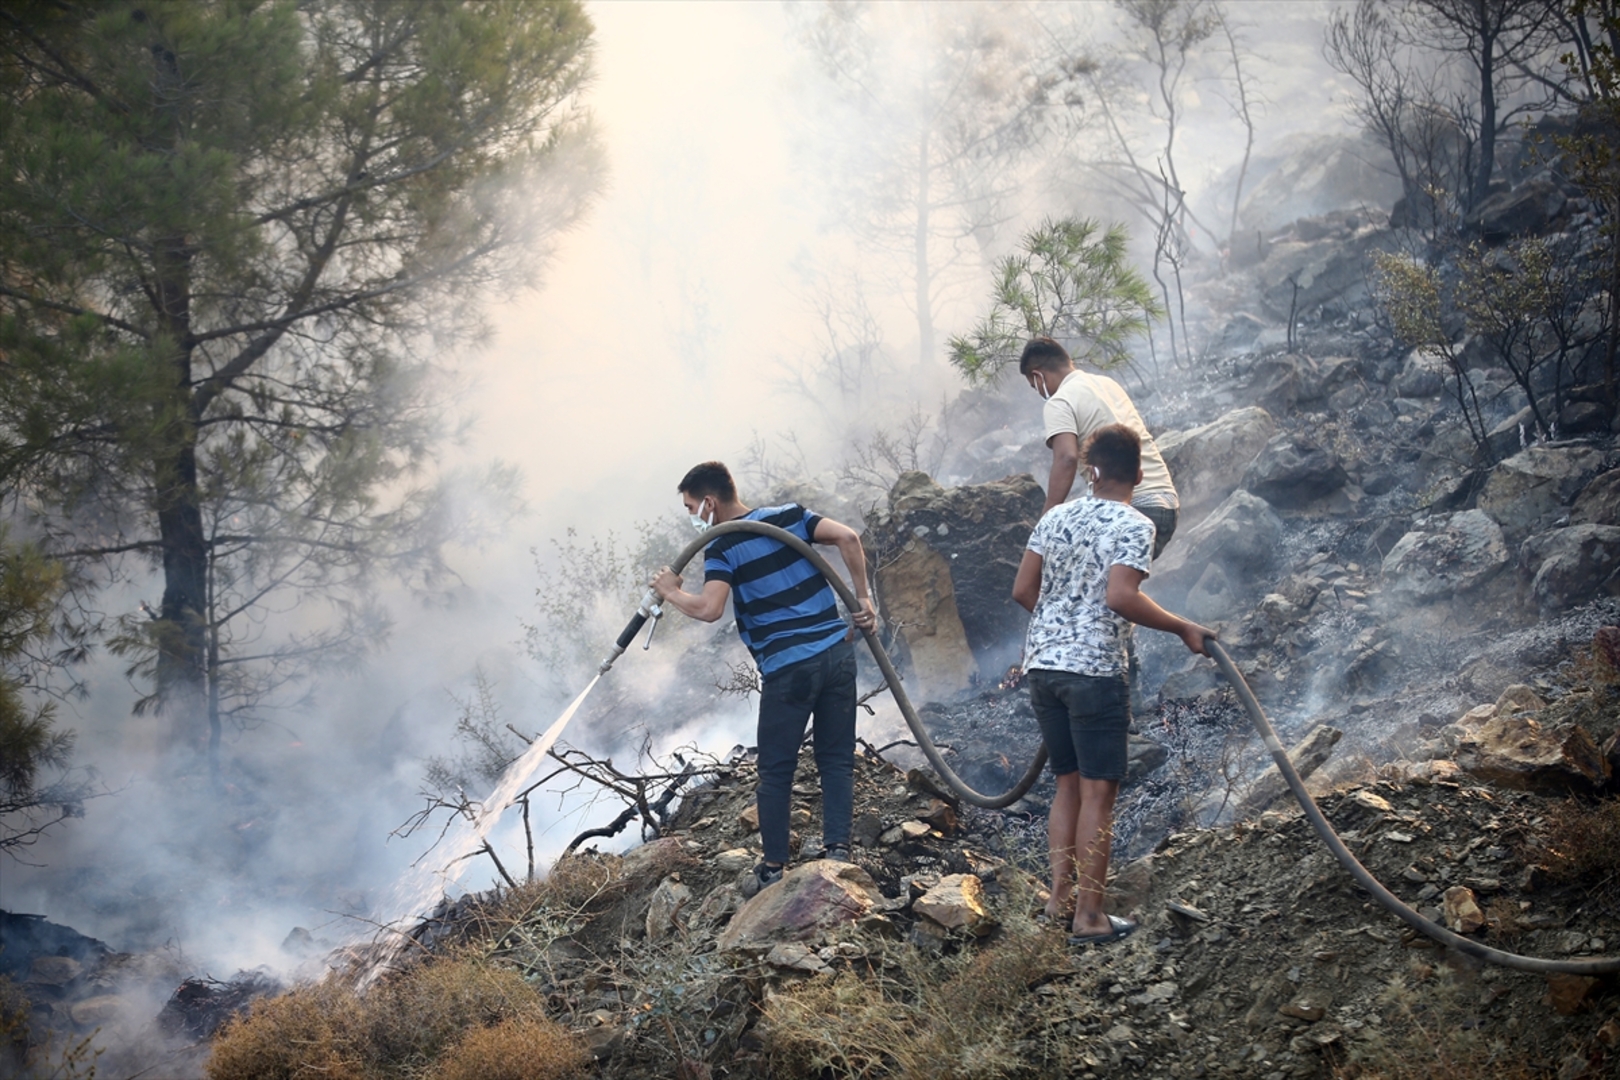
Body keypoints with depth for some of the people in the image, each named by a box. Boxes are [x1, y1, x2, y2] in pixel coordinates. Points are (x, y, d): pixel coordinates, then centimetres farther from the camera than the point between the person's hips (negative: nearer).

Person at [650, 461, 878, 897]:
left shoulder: (723, 548, -5)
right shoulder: (790, 515, 10)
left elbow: (709, 609, -20)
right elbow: (847, 537, -3)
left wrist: (671, 592, -2)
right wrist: (864, 598, 2)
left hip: (788, 668, -5)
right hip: (837, 651, 5)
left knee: (776, 772, 7)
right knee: (836, 760, 11)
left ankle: (773, 870, 12)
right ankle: (837, 852, 1)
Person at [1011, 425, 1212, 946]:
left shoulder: (1055, 517, 11)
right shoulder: (1133, 526, -8)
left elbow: (1022, 590, 11)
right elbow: (1120, 597, -22)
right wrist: (1183, 628, -12)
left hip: (1043, 664, 6)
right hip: (1095, 670, -6)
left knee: (1069, 784, 18)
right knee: (1098, 793, -1)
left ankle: (1060, 897, 18)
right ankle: (1088, 917, -1)